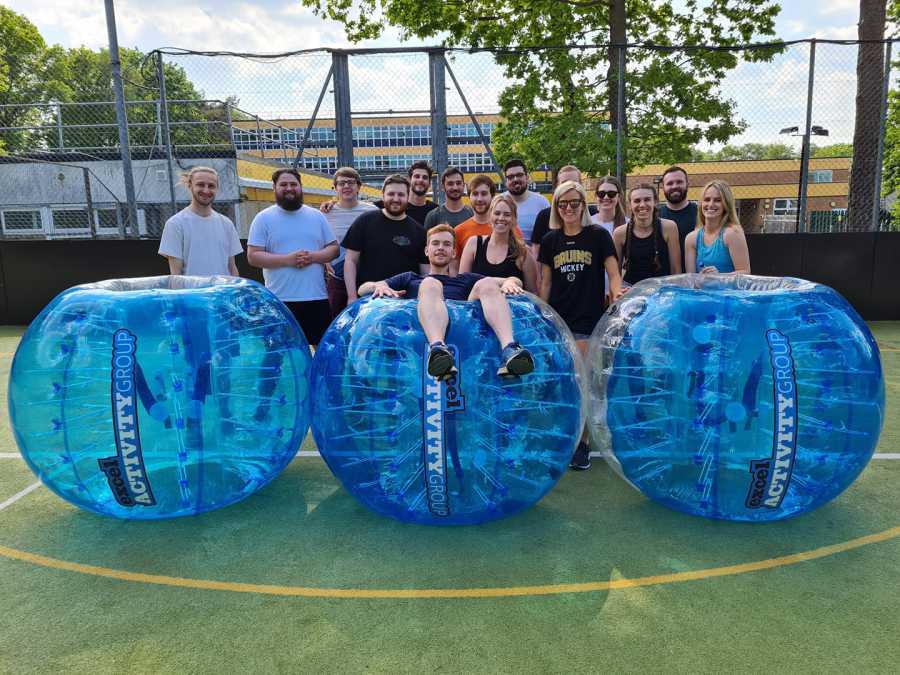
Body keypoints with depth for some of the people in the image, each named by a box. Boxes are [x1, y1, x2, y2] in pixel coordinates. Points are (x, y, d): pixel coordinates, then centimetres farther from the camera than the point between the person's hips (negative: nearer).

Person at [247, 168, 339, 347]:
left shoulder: (317, 216, 12)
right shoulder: (263, 218, 3)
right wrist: (287, 260, -16)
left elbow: (334, 248, 11)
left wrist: (313, 257, -10)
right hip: (280, 300, -2)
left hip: (317, 297, 3)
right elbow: (253, 256, -3)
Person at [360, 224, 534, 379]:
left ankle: (509, 351, -47)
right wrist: (378, 285, 3)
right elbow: (363, 289, 27)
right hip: (427, 325, -1)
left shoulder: (466, 280, 38)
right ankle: (437, 348, -59)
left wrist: (510, 282, 4)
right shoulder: (410, 279, 37)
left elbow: (514, 281, 30)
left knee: (486, 285, -21)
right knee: (431, 284, -28)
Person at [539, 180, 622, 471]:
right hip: (557, 319, 3)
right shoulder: (550, 240, 10)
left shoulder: (598, 236, 2)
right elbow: (546, 283, 13)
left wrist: (616, 291, -22)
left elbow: (613, 273, -1)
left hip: (588, 319, -3)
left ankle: (583, 442, 9)